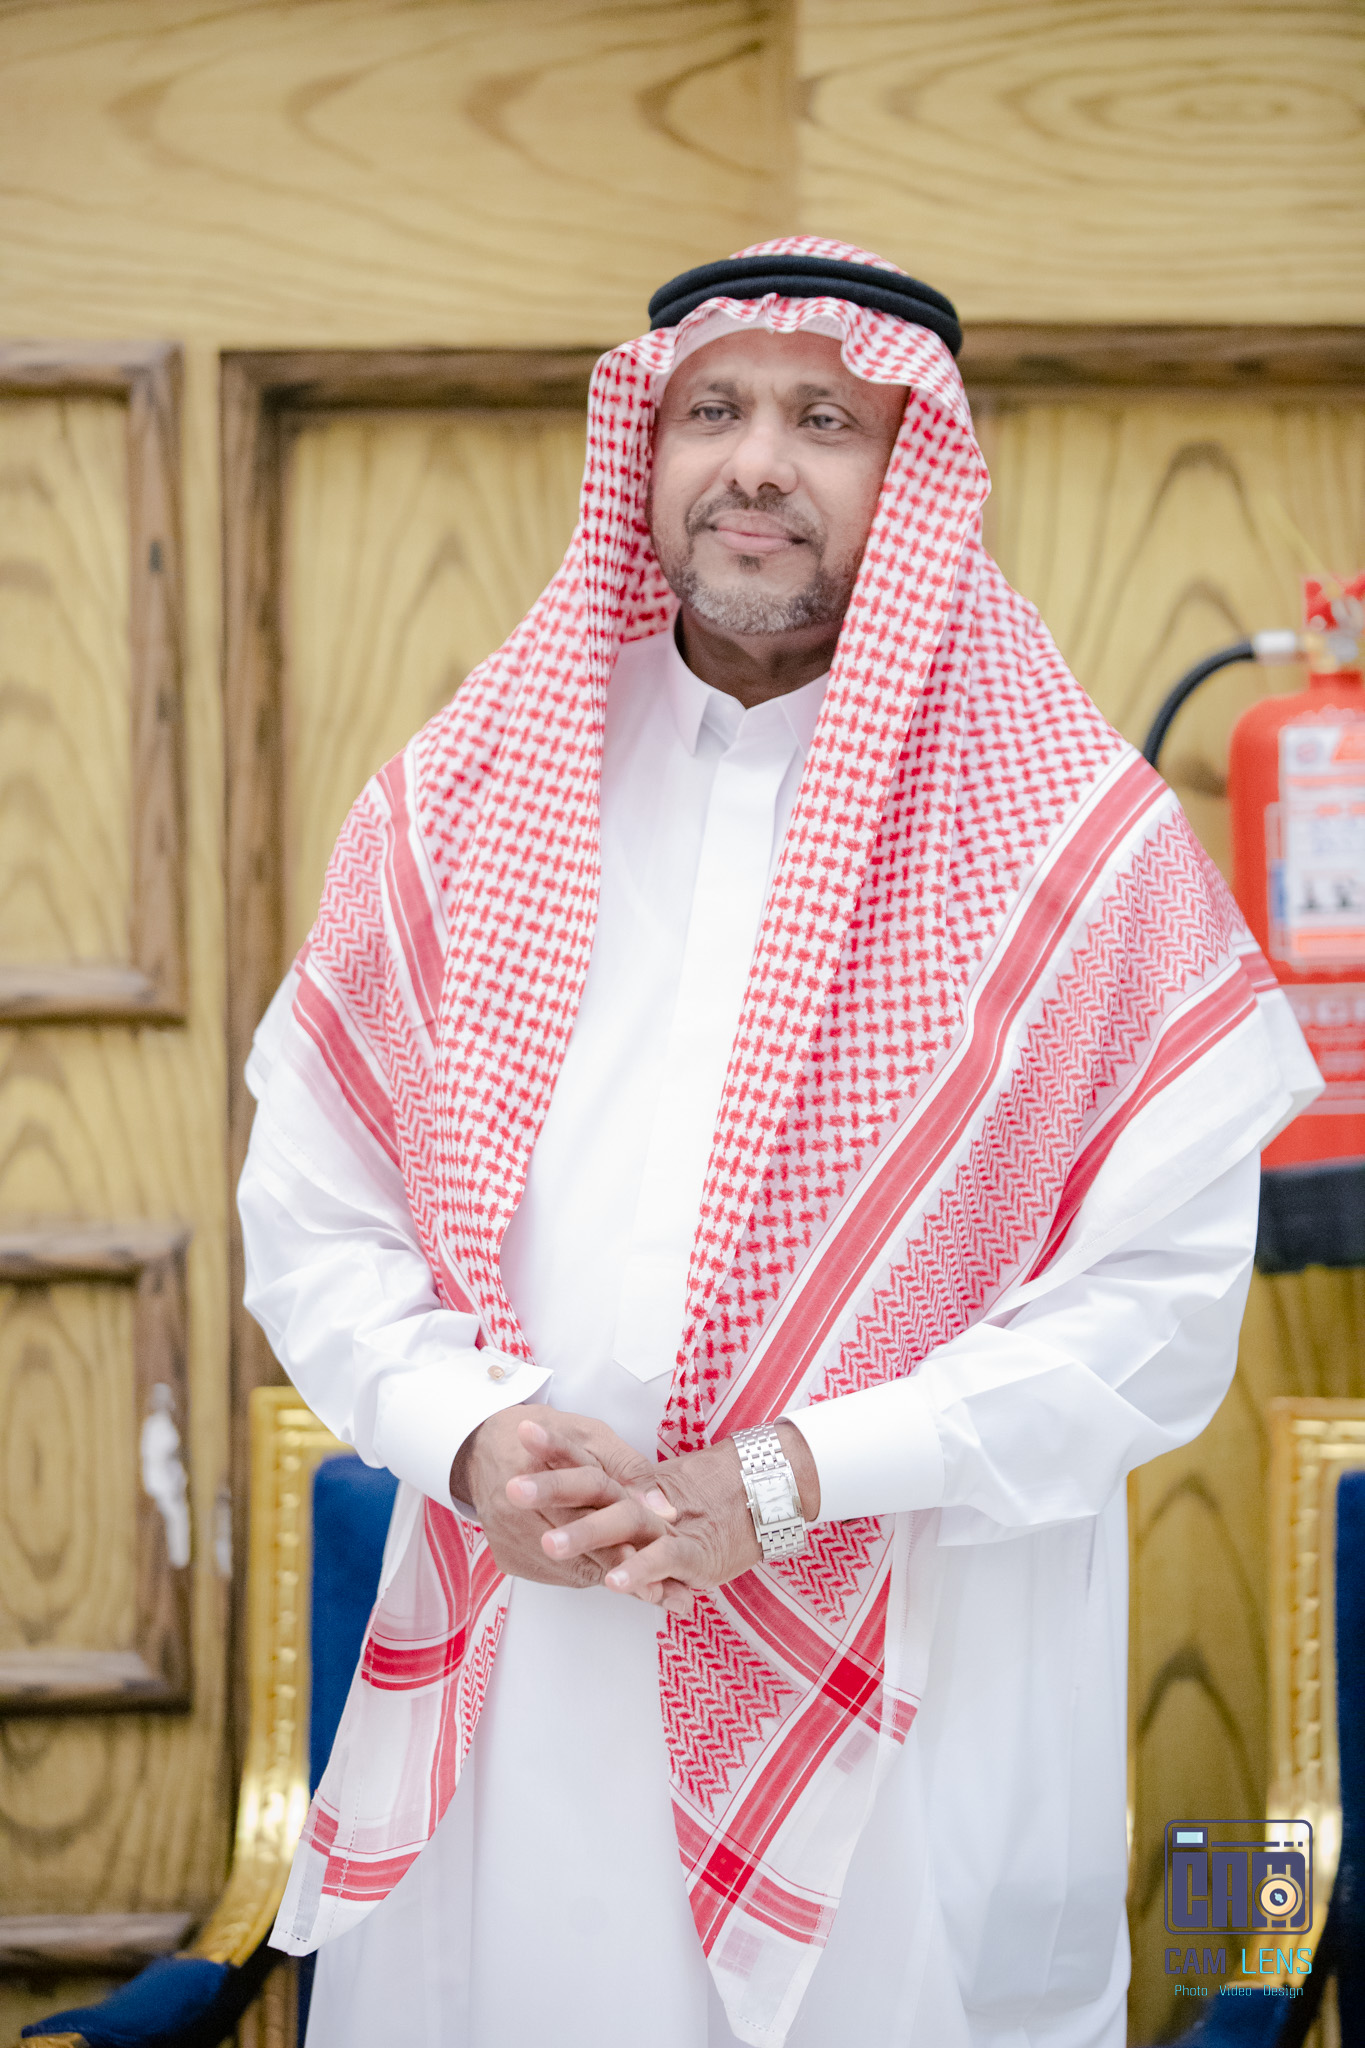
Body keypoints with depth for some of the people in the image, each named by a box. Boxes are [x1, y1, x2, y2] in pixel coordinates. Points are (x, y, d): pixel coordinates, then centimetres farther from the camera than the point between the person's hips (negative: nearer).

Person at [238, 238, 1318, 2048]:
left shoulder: (1087, 848, -3)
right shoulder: (453, 807, 7)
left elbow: (1161, 1299, -8)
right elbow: (311, 1209, 7)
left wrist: (797, 1477, -16)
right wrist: (468, 1433, -11)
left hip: (912, 1723, -2)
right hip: (507, 1691, 3)